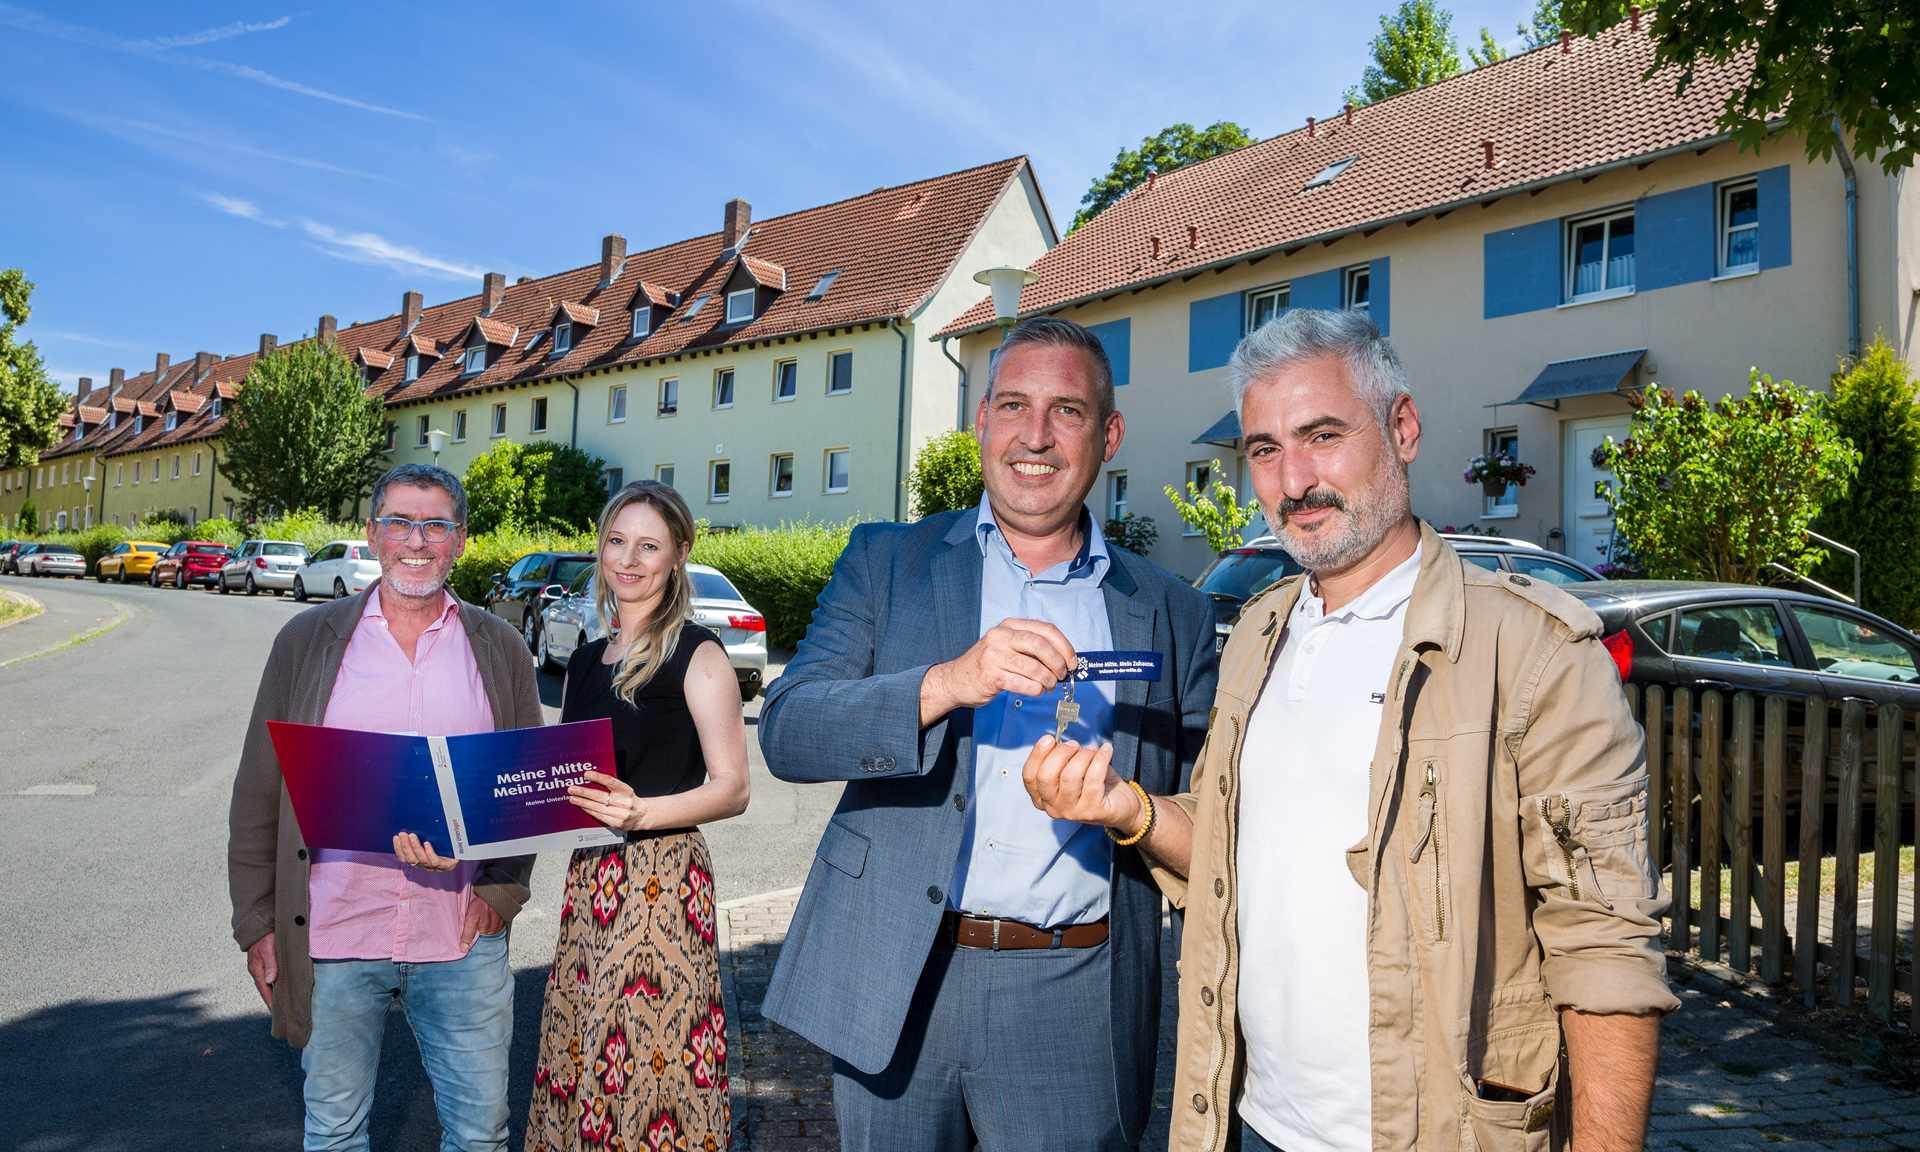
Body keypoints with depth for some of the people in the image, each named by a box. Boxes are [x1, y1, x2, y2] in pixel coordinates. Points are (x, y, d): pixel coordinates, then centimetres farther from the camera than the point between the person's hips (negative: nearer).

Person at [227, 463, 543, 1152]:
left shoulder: (500, 648, 4)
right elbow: (258, 792, 4)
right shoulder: (308, 639, 2)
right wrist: (257, 923, 1)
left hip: (464, 940, 0)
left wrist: (503, 892, -5)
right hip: (331, 937, 0)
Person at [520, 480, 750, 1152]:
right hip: (589, 877, 7)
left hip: (661, 878, -7)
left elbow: (732, 789, -10)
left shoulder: (696, 655, -7)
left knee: (647, 1056, -4)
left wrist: (641, 812, -25)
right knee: (579, 1048, 11)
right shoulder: (587, 660, 14)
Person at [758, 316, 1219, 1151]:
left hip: (1072, 1009, 1)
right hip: (893, 985, 0)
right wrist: (950, 681, -24)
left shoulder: (1174, 614, 5)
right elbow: (786, 730, -9)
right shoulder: (887, 561, 3)